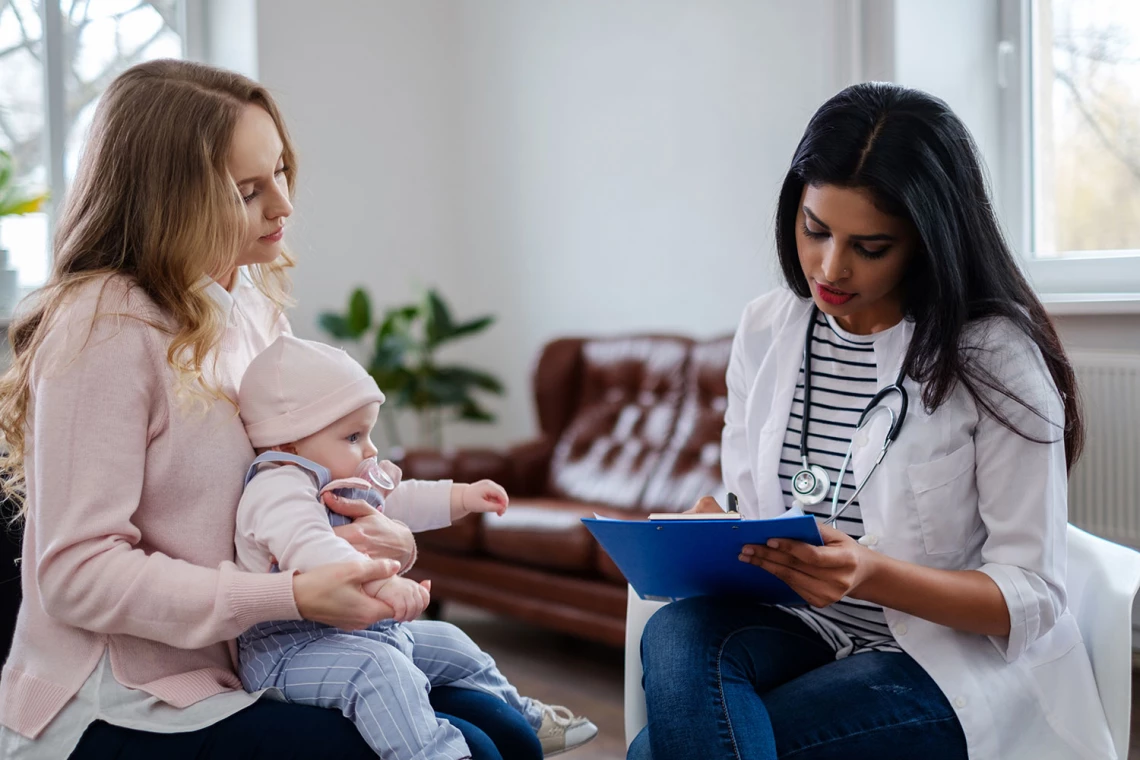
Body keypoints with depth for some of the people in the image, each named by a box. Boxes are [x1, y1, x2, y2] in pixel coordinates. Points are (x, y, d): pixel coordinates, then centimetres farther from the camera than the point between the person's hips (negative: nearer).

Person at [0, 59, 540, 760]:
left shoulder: (254, 301, 8)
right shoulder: (107, 327, -18)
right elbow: (78, 574, -21)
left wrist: (353, 528, -6)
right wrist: (294, 597, -28)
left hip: (244, 672, 8)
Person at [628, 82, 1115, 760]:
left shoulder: (997, 357, -12)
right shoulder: (767, 329, 5)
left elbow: (1032, 598, -12)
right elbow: (745, 505, 10)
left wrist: (873, 573, -29)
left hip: (958, 662, -6)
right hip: (804, 628, 6)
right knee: (678, 633, -30)